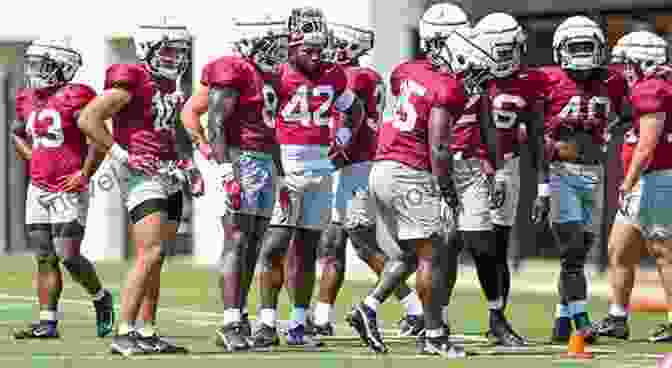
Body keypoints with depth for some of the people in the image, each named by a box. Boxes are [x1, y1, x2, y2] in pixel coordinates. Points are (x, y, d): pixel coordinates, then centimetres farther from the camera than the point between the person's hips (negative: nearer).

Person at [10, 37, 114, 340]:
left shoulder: (74, 99, -13)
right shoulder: (29, 100, 10)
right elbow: (18, 134, 29)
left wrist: (84, 174, -12)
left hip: (69, 189, -7)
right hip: (38, 188, 7)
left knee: (68, 256, -10)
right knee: (45, 258, 5)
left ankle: (101, 299, 14)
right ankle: (48, 322, 7)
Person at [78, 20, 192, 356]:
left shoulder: (168, 84, 14)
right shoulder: (131, 82, -12)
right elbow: (87, 119, -15)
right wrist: (123, 156, -16)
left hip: (168, 177, 9)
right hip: (142, 176, -9)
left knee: (156, 259, 11)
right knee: (150, 253, -18)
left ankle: (146, 334, 16)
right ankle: (123, 334, -19)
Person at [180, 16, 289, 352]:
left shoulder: (265, 76, 17)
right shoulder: (232, 72, -11)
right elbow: (216, 124, -15)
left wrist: (277, 175, 22)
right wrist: (224, 168, -22)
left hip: (264, 162, 9)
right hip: (239, 161, -9)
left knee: (252, 245, 9)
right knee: (237, 240, -12)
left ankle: (238, 320, 14)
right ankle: (232, 324, -14)